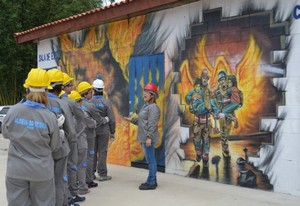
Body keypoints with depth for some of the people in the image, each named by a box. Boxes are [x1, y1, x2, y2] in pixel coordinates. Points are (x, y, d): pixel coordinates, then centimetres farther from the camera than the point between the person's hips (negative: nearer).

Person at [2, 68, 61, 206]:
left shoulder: (13, 111, -11)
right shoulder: (50, 117, -15)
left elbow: (5, 133, 8)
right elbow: (55, 147, -2)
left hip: (16, 170, 1)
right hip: (42, 171, -1)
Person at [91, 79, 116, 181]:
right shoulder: (106, 102, -9)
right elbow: (111, 119, -7)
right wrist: (112, 132, 3)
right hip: (103, 130, -2)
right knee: (102, 152, 4)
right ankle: (102, 174, 6)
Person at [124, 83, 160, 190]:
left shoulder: (153, 107, -13)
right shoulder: (146, 106, 18)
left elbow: (152, 124, -19)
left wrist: (149, 137, -23)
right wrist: (132, 120, 19)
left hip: (149, 138, -10)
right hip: (144, 137, 10)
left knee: (151, 160, -5)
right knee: (150, 160, 16)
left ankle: (151, 183, 1)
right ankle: (152, 180, 25)